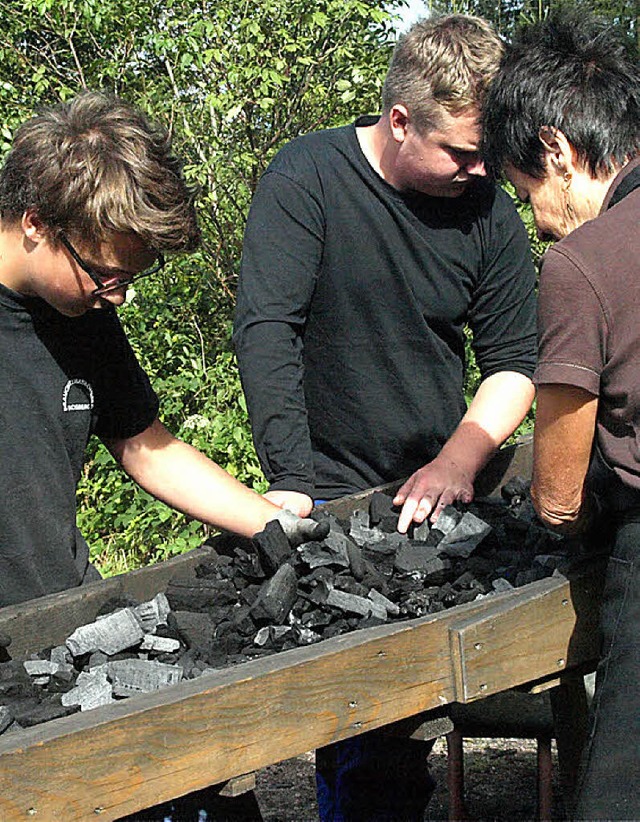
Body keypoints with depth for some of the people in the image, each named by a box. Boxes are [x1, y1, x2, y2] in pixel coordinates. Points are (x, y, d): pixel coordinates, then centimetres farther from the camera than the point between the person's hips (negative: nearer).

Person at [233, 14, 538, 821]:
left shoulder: (486, 207, 1)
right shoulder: (306, 178, -9)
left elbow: (514, 361, 7)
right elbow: (266, 330, -16)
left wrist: (460, 458, -10)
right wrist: (291, 482, -24)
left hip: (438, 490, 4)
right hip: (332, 496, -3)